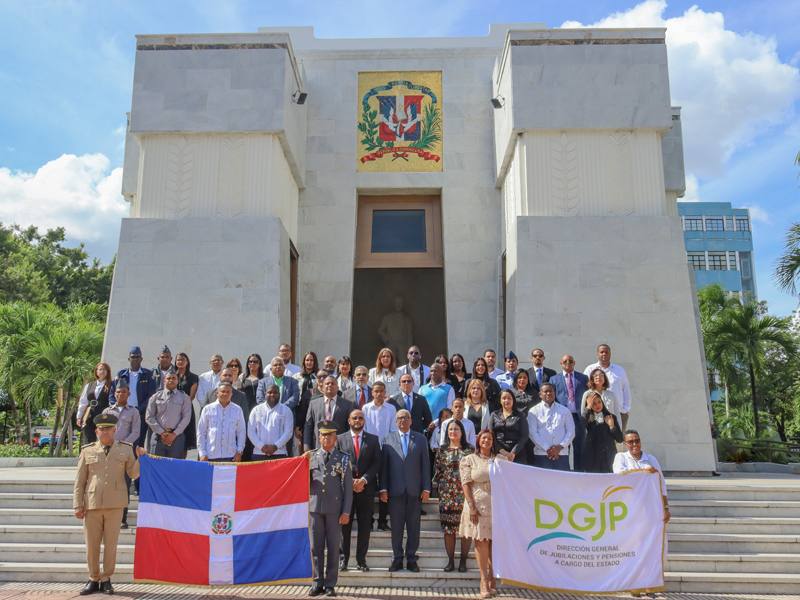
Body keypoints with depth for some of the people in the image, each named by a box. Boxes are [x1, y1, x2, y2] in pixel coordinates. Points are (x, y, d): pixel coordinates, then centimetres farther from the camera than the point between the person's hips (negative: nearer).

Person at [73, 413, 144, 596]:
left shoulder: (125, 449, 8)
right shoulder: (87, 451, 9)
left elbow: (133, 474, 5)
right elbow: (79, 480, 9)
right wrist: (77, 505, 4)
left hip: (115, 504, -1)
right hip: (92, 504, 1)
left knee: (111, 543, 5)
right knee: (91, 544, 7)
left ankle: (106, 579, 19)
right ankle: (93, 579, 23)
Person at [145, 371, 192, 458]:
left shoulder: (184, 397, 8)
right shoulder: (156, 397, 11)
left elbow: (186, 418, 2)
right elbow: (149, 417, 6)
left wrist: (174, 434, -7)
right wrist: (161, 433, -3)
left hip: (177, 436, -1)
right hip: (158, 436, 1)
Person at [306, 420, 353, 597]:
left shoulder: (343, 458, 5)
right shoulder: (311, 457, 8)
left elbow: (348, 487, 3)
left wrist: (346, 512, -4)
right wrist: (304, 464, -8)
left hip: (335, 508, -1)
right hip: (315, 507, 1)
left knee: (333, 547, 4)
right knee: (316, 547, 6)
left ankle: (330, 584, 13)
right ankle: (317, 583, 16)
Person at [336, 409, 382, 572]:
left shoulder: (373, 439, 9)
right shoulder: (340, 439, 8)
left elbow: (377, 463, 2)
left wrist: (363, 480, -11)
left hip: (366, 487, 1)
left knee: (365, 525, 4)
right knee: (345, 524, 1)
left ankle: (361, 559, 12)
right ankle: (343, 558, 11)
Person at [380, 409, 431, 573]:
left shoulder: (420, 439, 9)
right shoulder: (388, 439, 7)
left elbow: (425, 465, 6)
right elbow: (383, 465, 5)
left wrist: (426, 488, 0)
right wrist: (383, 488, -2)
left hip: (415, 490, 1)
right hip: (395, 490, 0)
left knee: (414, 526, 5)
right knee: (396, 526, 4)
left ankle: (411, 559, 16)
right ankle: (397, 559, 16)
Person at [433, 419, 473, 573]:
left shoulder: (471, 449, 4)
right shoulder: (442, 450, 8)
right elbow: (437, 471, 10)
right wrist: (442, 484, 0)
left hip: (466, 493, -1)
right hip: (447, 494, 1)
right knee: (448, 527, 3)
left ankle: (463, 561, 12)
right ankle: (451, 561, 13)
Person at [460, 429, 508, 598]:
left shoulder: (501, 459, 12)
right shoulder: (469, 460, 7)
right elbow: (466, 484, 0)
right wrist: (471, 506, -9)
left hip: (497, 506, 2)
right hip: (478, 506, -1)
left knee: (495, 541, 0)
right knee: (481, 541, -2)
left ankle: (492, 577, 11)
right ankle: (484, 580, 3)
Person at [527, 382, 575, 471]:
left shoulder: (564, 410, 15)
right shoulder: (534, 411, 8)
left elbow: (571, 431, 9)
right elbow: (532, 433, 0)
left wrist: (560, 447, -5)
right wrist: (547, 449, -9)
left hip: (562, 454, 2)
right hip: (541, 455, -2)